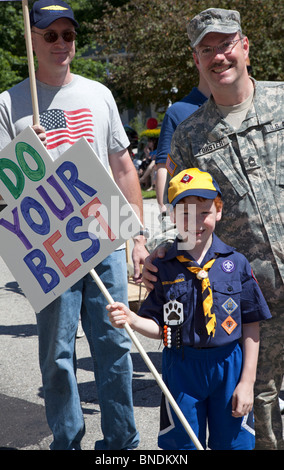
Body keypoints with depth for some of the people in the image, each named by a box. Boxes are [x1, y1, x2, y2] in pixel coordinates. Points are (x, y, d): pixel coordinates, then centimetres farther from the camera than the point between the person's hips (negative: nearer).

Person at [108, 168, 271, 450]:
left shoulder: (236, 264, -3)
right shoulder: (164, 267, -3)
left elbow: (251, 327, 0)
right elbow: (159, 326, 1)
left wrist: (247, 381, -2)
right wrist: (131, 319, -20)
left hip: (229, 366, 0)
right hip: (181, 368, 0)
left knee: (232, 443, 10)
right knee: (183, 445, 11)